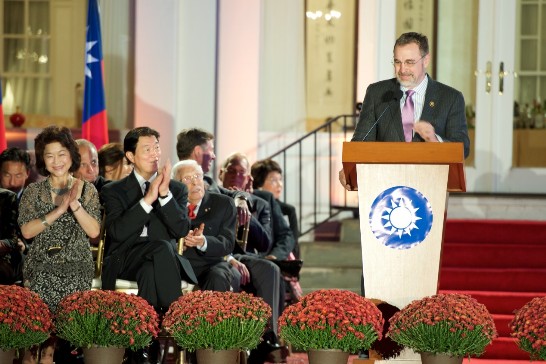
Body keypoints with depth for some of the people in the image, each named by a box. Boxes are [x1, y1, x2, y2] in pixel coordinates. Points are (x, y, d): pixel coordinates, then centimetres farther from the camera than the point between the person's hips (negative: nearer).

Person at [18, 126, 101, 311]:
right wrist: (59, 210, -15)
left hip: (77, 269, 0)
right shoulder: (33, 191, 6)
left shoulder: (87, 190, 6)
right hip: (41, 270, 0)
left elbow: (94, 231, -5)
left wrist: (75, 204, -17)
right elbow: (26, 231, -6)